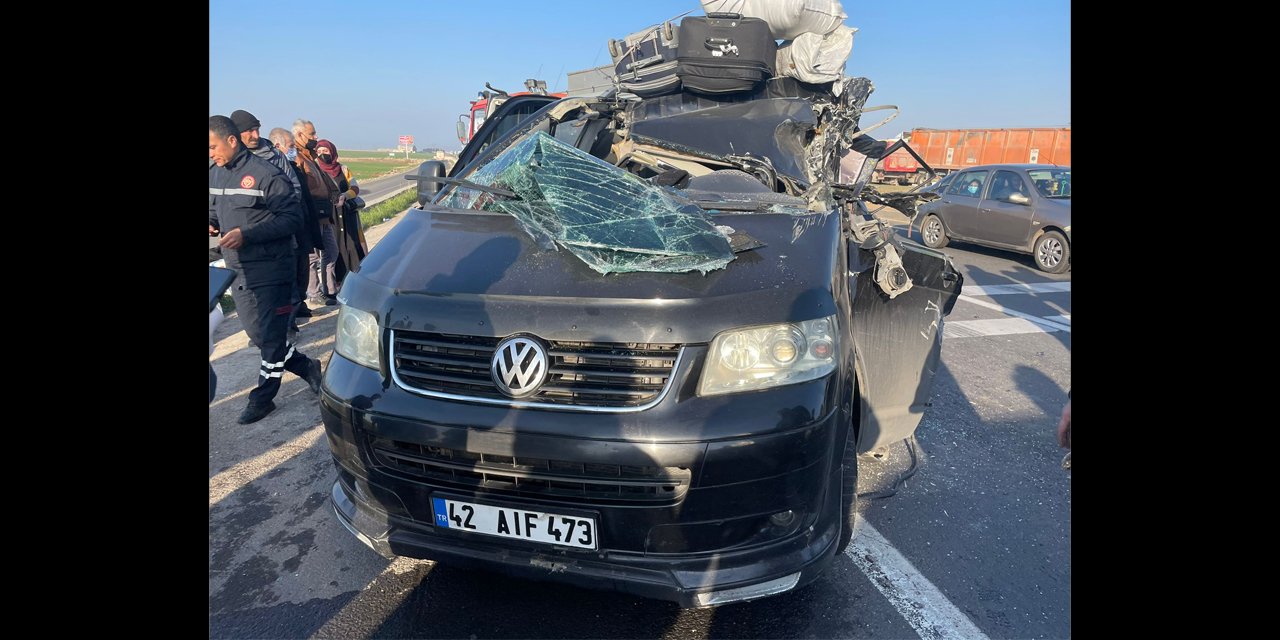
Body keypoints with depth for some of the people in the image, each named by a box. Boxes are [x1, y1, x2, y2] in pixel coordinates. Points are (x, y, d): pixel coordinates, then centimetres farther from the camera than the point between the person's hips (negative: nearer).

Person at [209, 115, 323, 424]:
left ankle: (263, 396, 13)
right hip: (237, 271, 8)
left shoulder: (265, 174, -13)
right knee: (257, 334, 12)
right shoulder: (215, 175, 10)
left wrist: (247, 235, -22)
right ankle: (307, 367, 28)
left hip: (269, 271, -8)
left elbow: (293, 218, -16)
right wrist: (211, 223, 0)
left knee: (270, 335, 0)